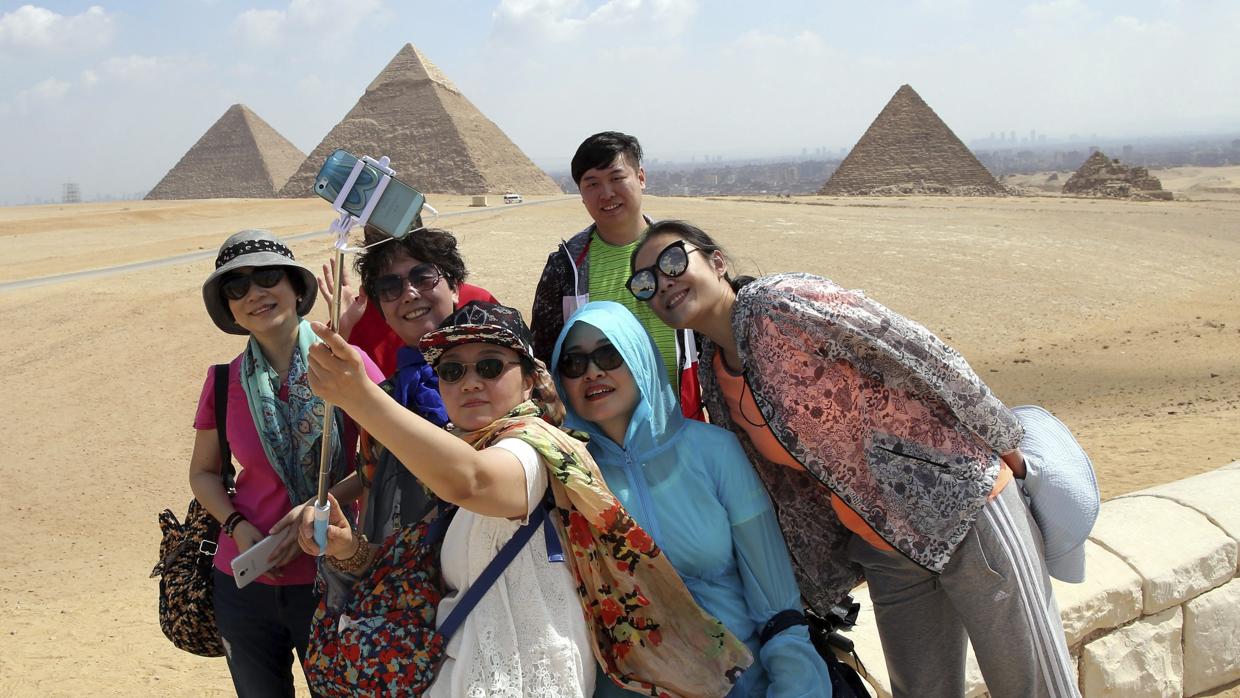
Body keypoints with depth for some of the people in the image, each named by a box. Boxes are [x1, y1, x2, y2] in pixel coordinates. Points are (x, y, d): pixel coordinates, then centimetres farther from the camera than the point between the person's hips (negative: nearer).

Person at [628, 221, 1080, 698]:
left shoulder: (780, 304, -18)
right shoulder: (716, 380, 5)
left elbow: (926, 358, -16)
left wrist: (1005, 447, -9)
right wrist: (824, 585, 16)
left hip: (963, 510, -7)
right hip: (885, 550, 7)